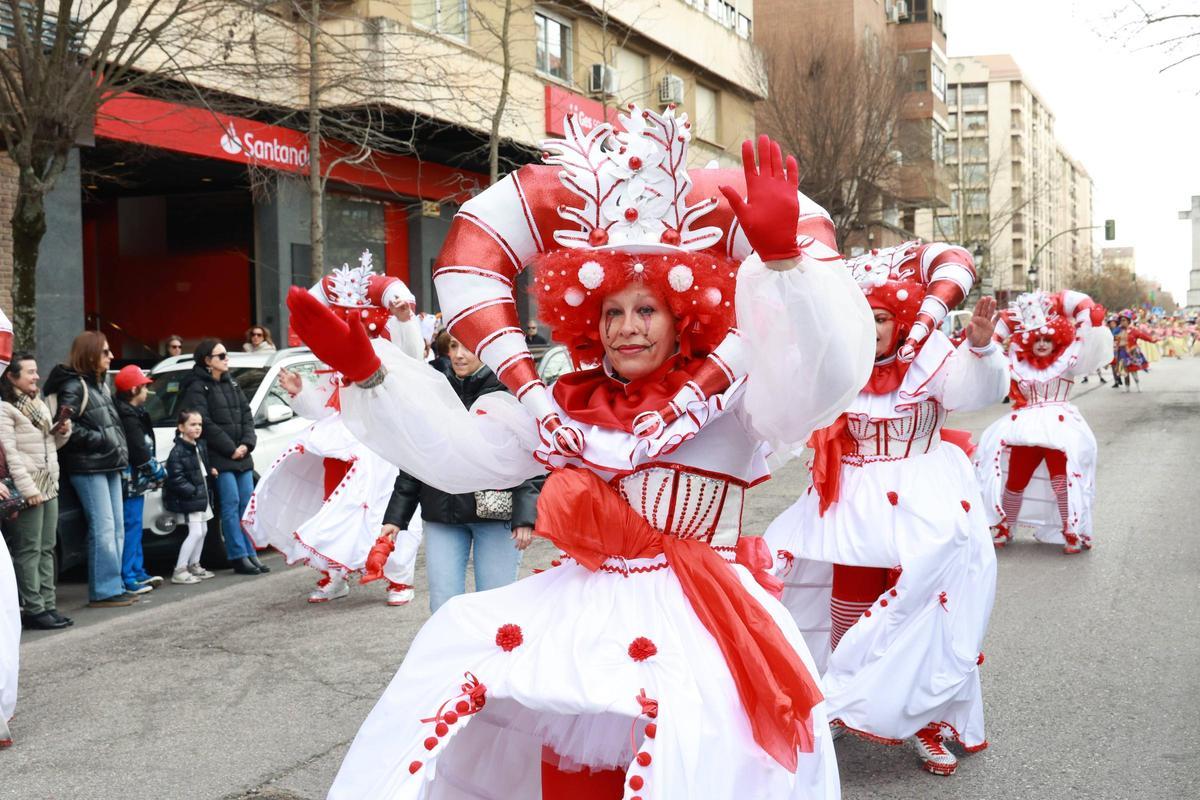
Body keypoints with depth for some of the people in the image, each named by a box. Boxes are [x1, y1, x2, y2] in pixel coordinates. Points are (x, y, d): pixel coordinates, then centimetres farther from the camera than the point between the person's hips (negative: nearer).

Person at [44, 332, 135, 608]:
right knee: (104, 528, -10)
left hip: (109, 464, 9)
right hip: (88, 467, -9)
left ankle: (114, 586, 15)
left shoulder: (99, 384, 19)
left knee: (116, 528, 9)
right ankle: (104, 591, -7)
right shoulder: (73, 386, -9)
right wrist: (101, 440, -15)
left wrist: (119, 451, 12)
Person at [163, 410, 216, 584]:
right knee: (195, 532, -12)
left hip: (202, 495, 9)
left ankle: (194, 565, 28)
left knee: (203, 530, 15)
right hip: (188, 498, -9)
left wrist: (210, 471, 6)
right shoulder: (178, 451, -19)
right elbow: (176, 478, -21)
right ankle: (179, 571, -7)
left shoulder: (201, 445, 8)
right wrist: (192, 491, -21)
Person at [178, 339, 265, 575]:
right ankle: (239, 557, -6)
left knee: (247, 504, 5)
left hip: (242, 455, 7)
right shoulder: (197, 387, -6)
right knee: (231, 505, -8)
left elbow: (247, 414, 13)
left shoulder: (231, 383, 18)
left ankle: (250, 553, 10)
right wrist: (231, 449, -14)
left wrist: (247, 443, -3)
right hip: (219, 457, -7)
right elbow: (205, 424, -14)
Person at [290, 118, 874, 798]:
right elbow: (456, 452, 8)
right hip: (582, 608, 5)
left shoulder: (730, 393, -1)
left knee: (693, 731, -26)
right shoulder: (566, 408, 11)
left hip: (699, 612, -4)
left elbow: (818, 382, -21)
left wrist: (782, 258, -37)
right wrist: (366, 369, -2)